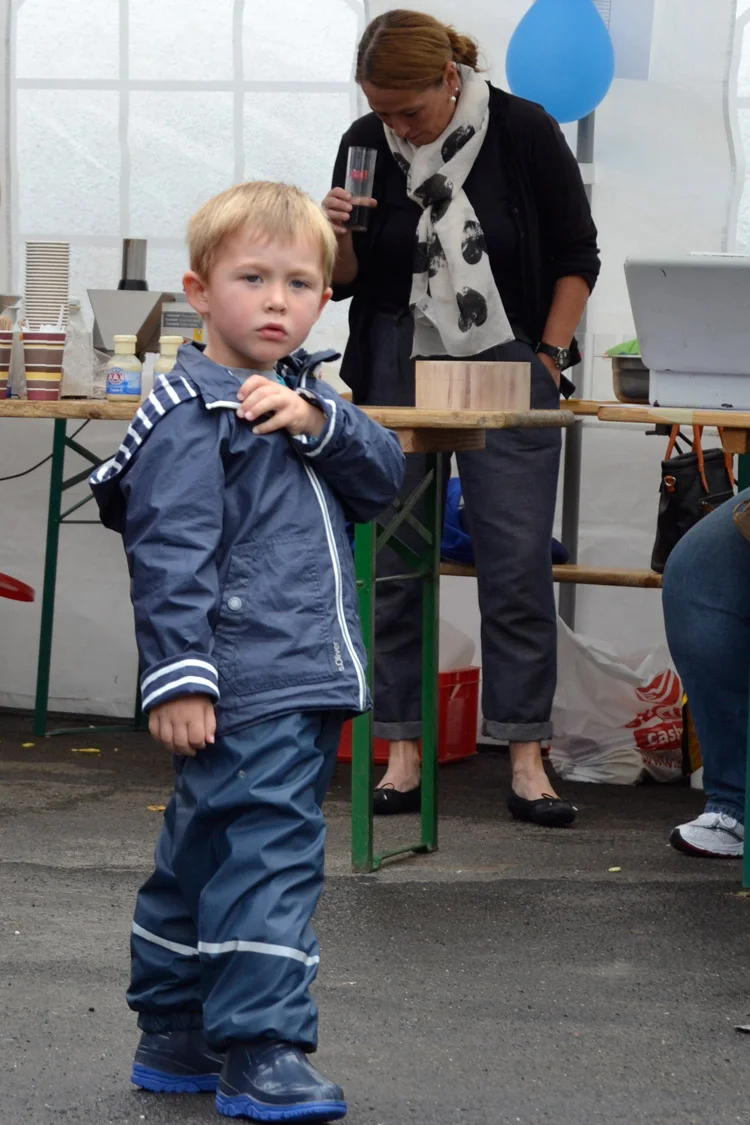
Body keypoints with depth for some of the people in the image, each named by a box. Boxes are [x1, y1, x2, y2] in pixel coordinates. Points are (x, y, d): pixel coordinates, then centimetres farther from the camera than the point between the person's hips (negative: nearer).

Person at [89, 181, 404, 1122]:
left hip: (308, 687, 9)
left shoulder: (303, 396, 16)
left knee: (206, 854, 16)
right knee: (267, 854, -12)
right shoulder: (191, 417, -10)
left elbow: (384, 478, 8)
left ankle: (175, 1039, 25)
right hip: (244, 693, -9)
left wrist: (319, 421, -9)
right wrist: (177, 675, -21)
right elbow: (171, 553, -15)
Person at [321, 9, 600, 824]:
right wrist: (338, 237, -14)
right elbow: (343, 280, 6)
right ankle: (402, 755, 7)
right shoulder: (367, 143, -1)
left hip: (506, 367, -2)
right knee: (392, 565, 0)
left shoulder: (524, 133, -8)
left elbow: (577, 257, 2)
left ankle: (527, 764, -1)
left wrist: (549, 356, -5)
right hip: (397, 367, 2)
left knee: (518, 567, -5)